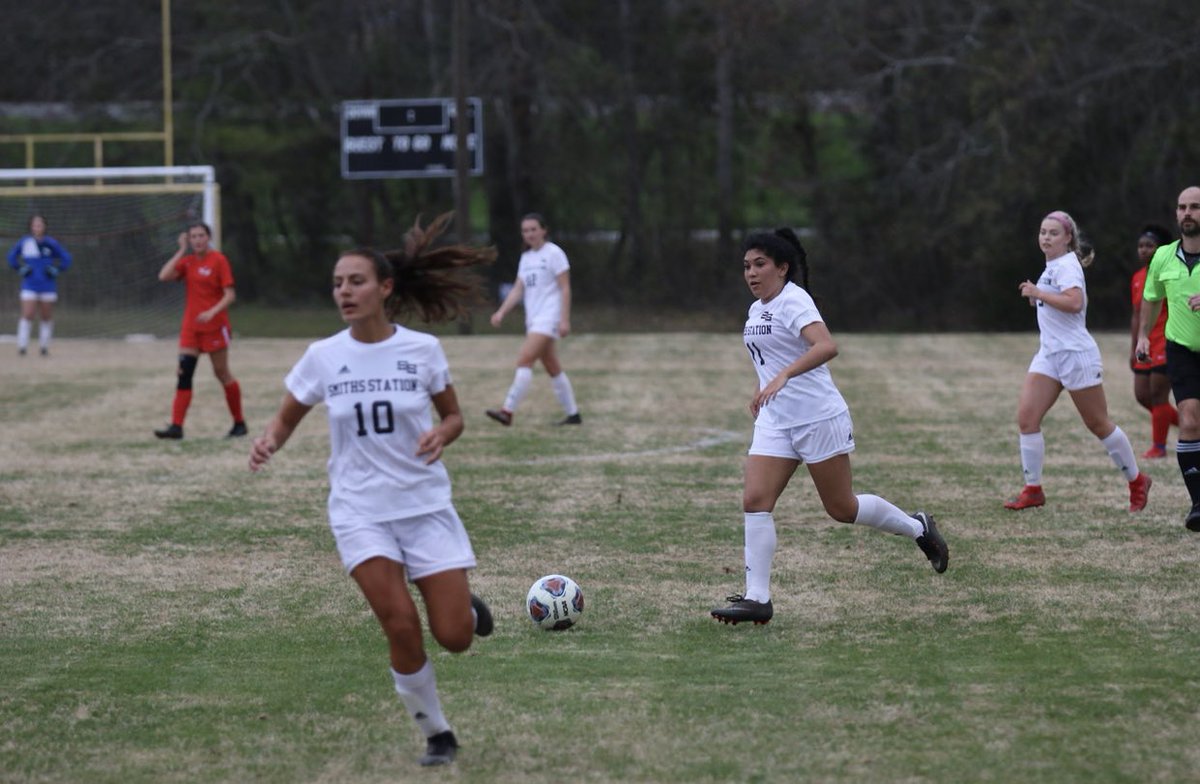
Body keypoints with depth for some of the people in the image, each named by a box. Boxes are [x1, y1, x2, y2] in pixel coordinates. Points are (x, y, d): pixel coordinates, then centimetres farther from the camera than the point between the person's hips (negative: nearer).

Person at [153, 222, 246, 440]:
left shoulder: (218, 260, -8)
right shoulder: (187, 261, 8)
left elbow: (230, 295, -11)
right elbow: (164, 276, -7)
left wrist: (213, 312, -26)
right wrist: (181, 251, -4)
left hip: (214, 325, -5)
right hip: (191, 326, 5)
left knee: (222, 373, 4)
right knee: (184, 373, -5)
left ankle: (239, 423, 18)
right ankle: (176, 426, -10)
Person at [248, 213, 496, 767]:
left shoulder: (421, 349, -6)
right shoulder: (323, 356, -4)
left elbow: (453, 416, 6)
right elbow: (286, 419, 6)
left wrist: (442, 434, -17)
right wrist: (270, 441, -17)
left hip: (426, 504, 0)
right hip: (360, 510, 0)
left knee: (454, 637, -5)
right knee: (402, 628, -15)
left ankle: (466, 607, 34)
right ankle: (436, 734, 6)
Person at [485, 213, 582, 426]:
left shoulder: (554, 253, -8)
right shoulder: (526, 257, 15)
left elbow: (565, 288, -10)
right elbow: (518, 289, 13)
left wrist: (565, 320, -17)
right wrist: (501, 312, 0)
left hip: (549, 318, -8)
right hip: (533, 319, 8)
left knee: (524, 360, -19)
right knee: (553, 368, 11)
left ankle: (508, 411, -25)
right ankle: (573, 414, 18)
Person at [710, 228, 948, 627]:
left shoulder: (793, 301, -16)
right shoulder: (756, 310, 11)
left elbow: (826, 346, -34)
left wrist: (782, 377, -44)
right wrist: (763, 392, 25)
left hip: (819, 418, -8)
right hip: (775, 422, 8)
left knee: (842, 508, 3)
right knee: (755, 501, -9)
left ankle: (918, 528, 28)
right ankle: (757, 598, -9)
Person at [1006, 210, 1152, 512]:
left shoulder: (1067, 266, -13)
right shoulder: (1052, 266, 15)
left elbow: (1075, 302, -30)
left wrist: (1038, 293, -24)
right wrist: (1036, 295, 12)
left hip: (1076, 353, -9)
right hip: (1049, 353, 9)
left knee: (1098, 424, 2)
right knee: (1026, 416, -6)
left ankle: (1137, 481, 19)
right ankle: (1032, 489, -3)